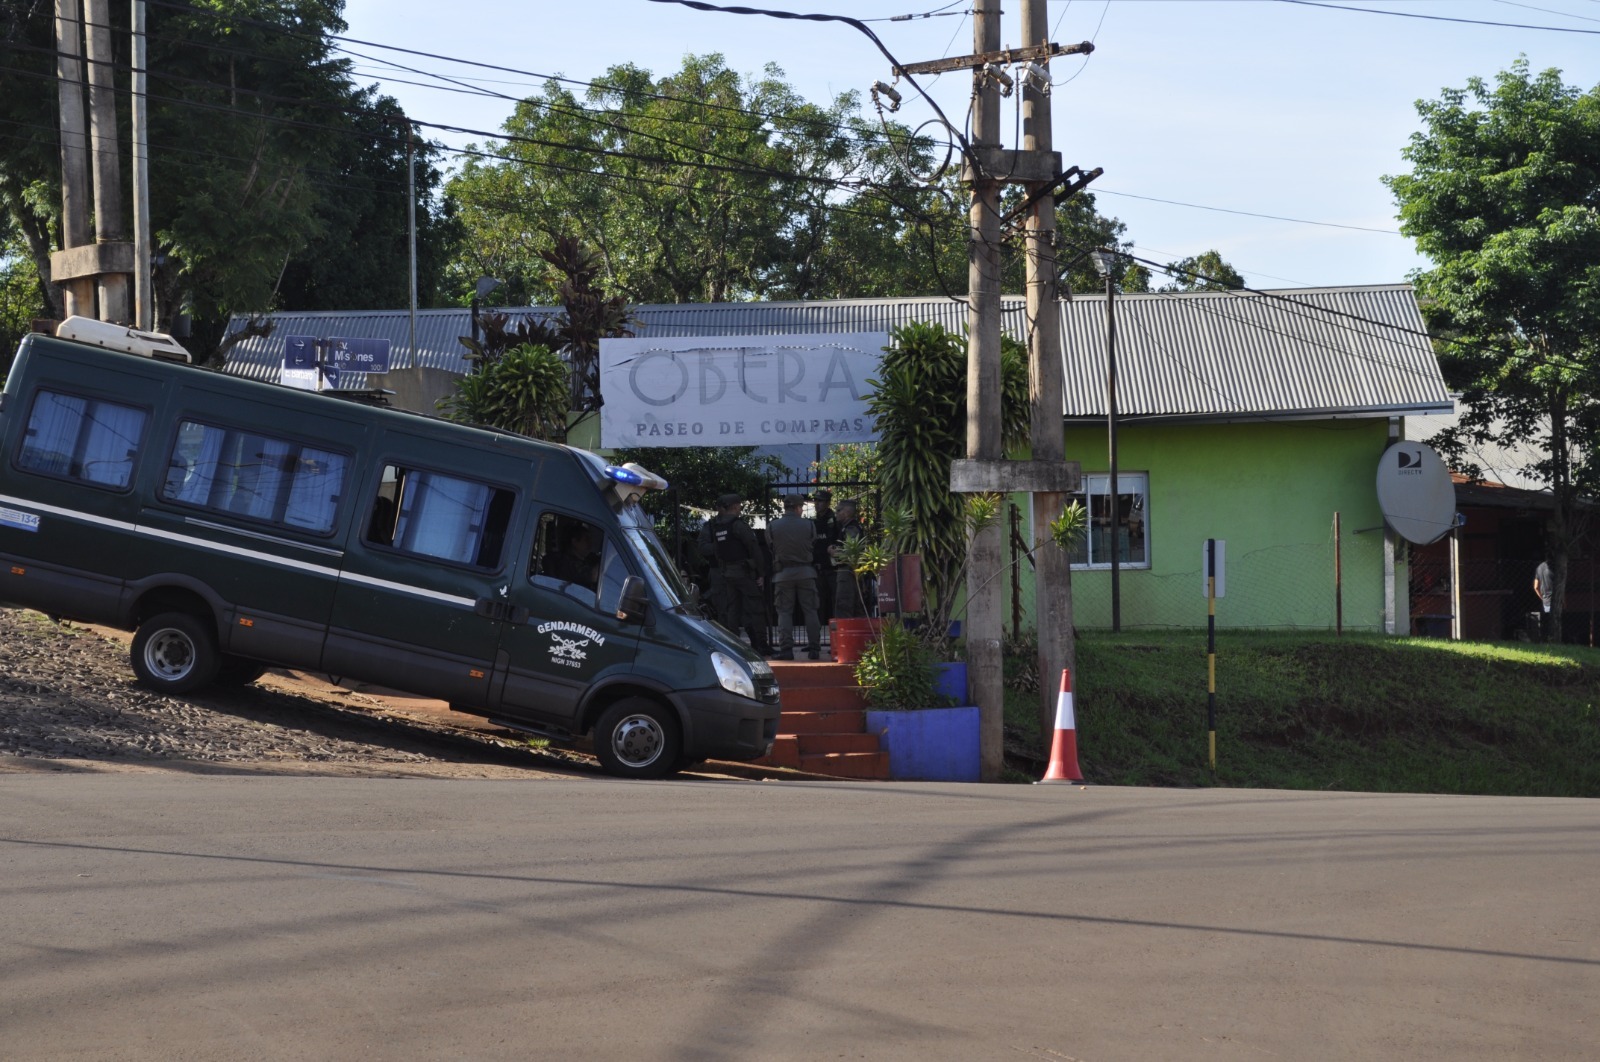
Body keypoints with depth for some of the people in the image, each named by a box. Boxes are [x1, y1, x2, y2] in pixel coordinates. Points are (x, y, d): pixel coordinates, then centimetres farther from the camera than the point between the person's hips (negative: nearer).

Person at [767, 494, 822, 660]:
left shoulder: (772, 526, -3)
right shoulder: (809, 525, -1)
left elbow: (769, 550, 4)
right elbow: (813, 545, 7)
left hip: (783, 573, 0)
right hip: (805, 571, 1)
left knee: (784, 612, 3)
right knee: (810, 611, 6)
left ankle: (786, 649, -7)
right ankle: (813, 648, 4)